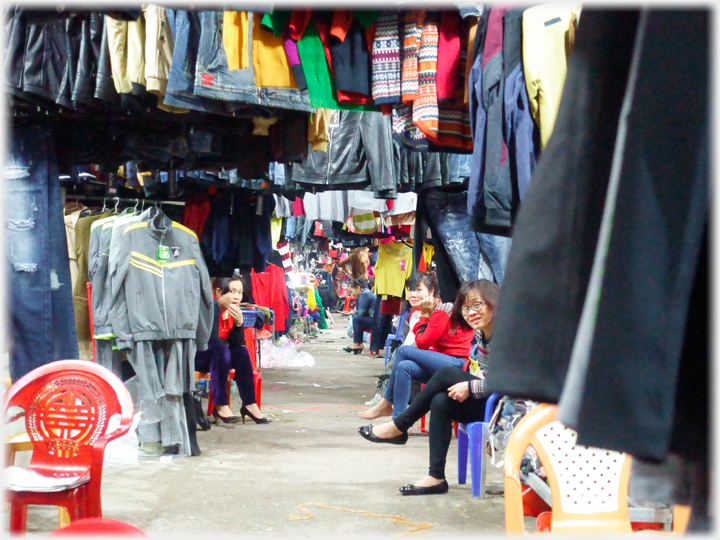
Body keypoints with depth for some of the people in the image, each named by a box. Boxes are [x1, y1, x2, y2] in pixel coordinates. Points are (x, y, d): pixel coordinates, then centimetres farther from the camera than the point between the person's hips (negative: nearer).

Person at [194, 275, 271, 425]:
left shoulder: (233, 311, 2)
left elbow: (237, 343, -6)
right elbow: (213, 341, -28)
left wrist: (239, 322, -20)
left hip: (216, 359, 7)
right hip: (197, 357, -7)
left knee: (242, 352, -14)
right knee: (221, 351, -32)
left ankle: (249, 404, -13)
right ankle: (220, 406, -30)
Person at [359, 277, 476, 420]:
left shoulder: (441, 311, -7)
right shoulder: (451, 309, 23)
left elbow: (422, 343, -6)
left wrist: (424, 316, 4)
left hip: (458, 364, -10)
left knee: (403, 350, -11)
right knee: (404, 366, -7)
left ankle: (386, 404, -3)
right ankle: (398, 418, -14)